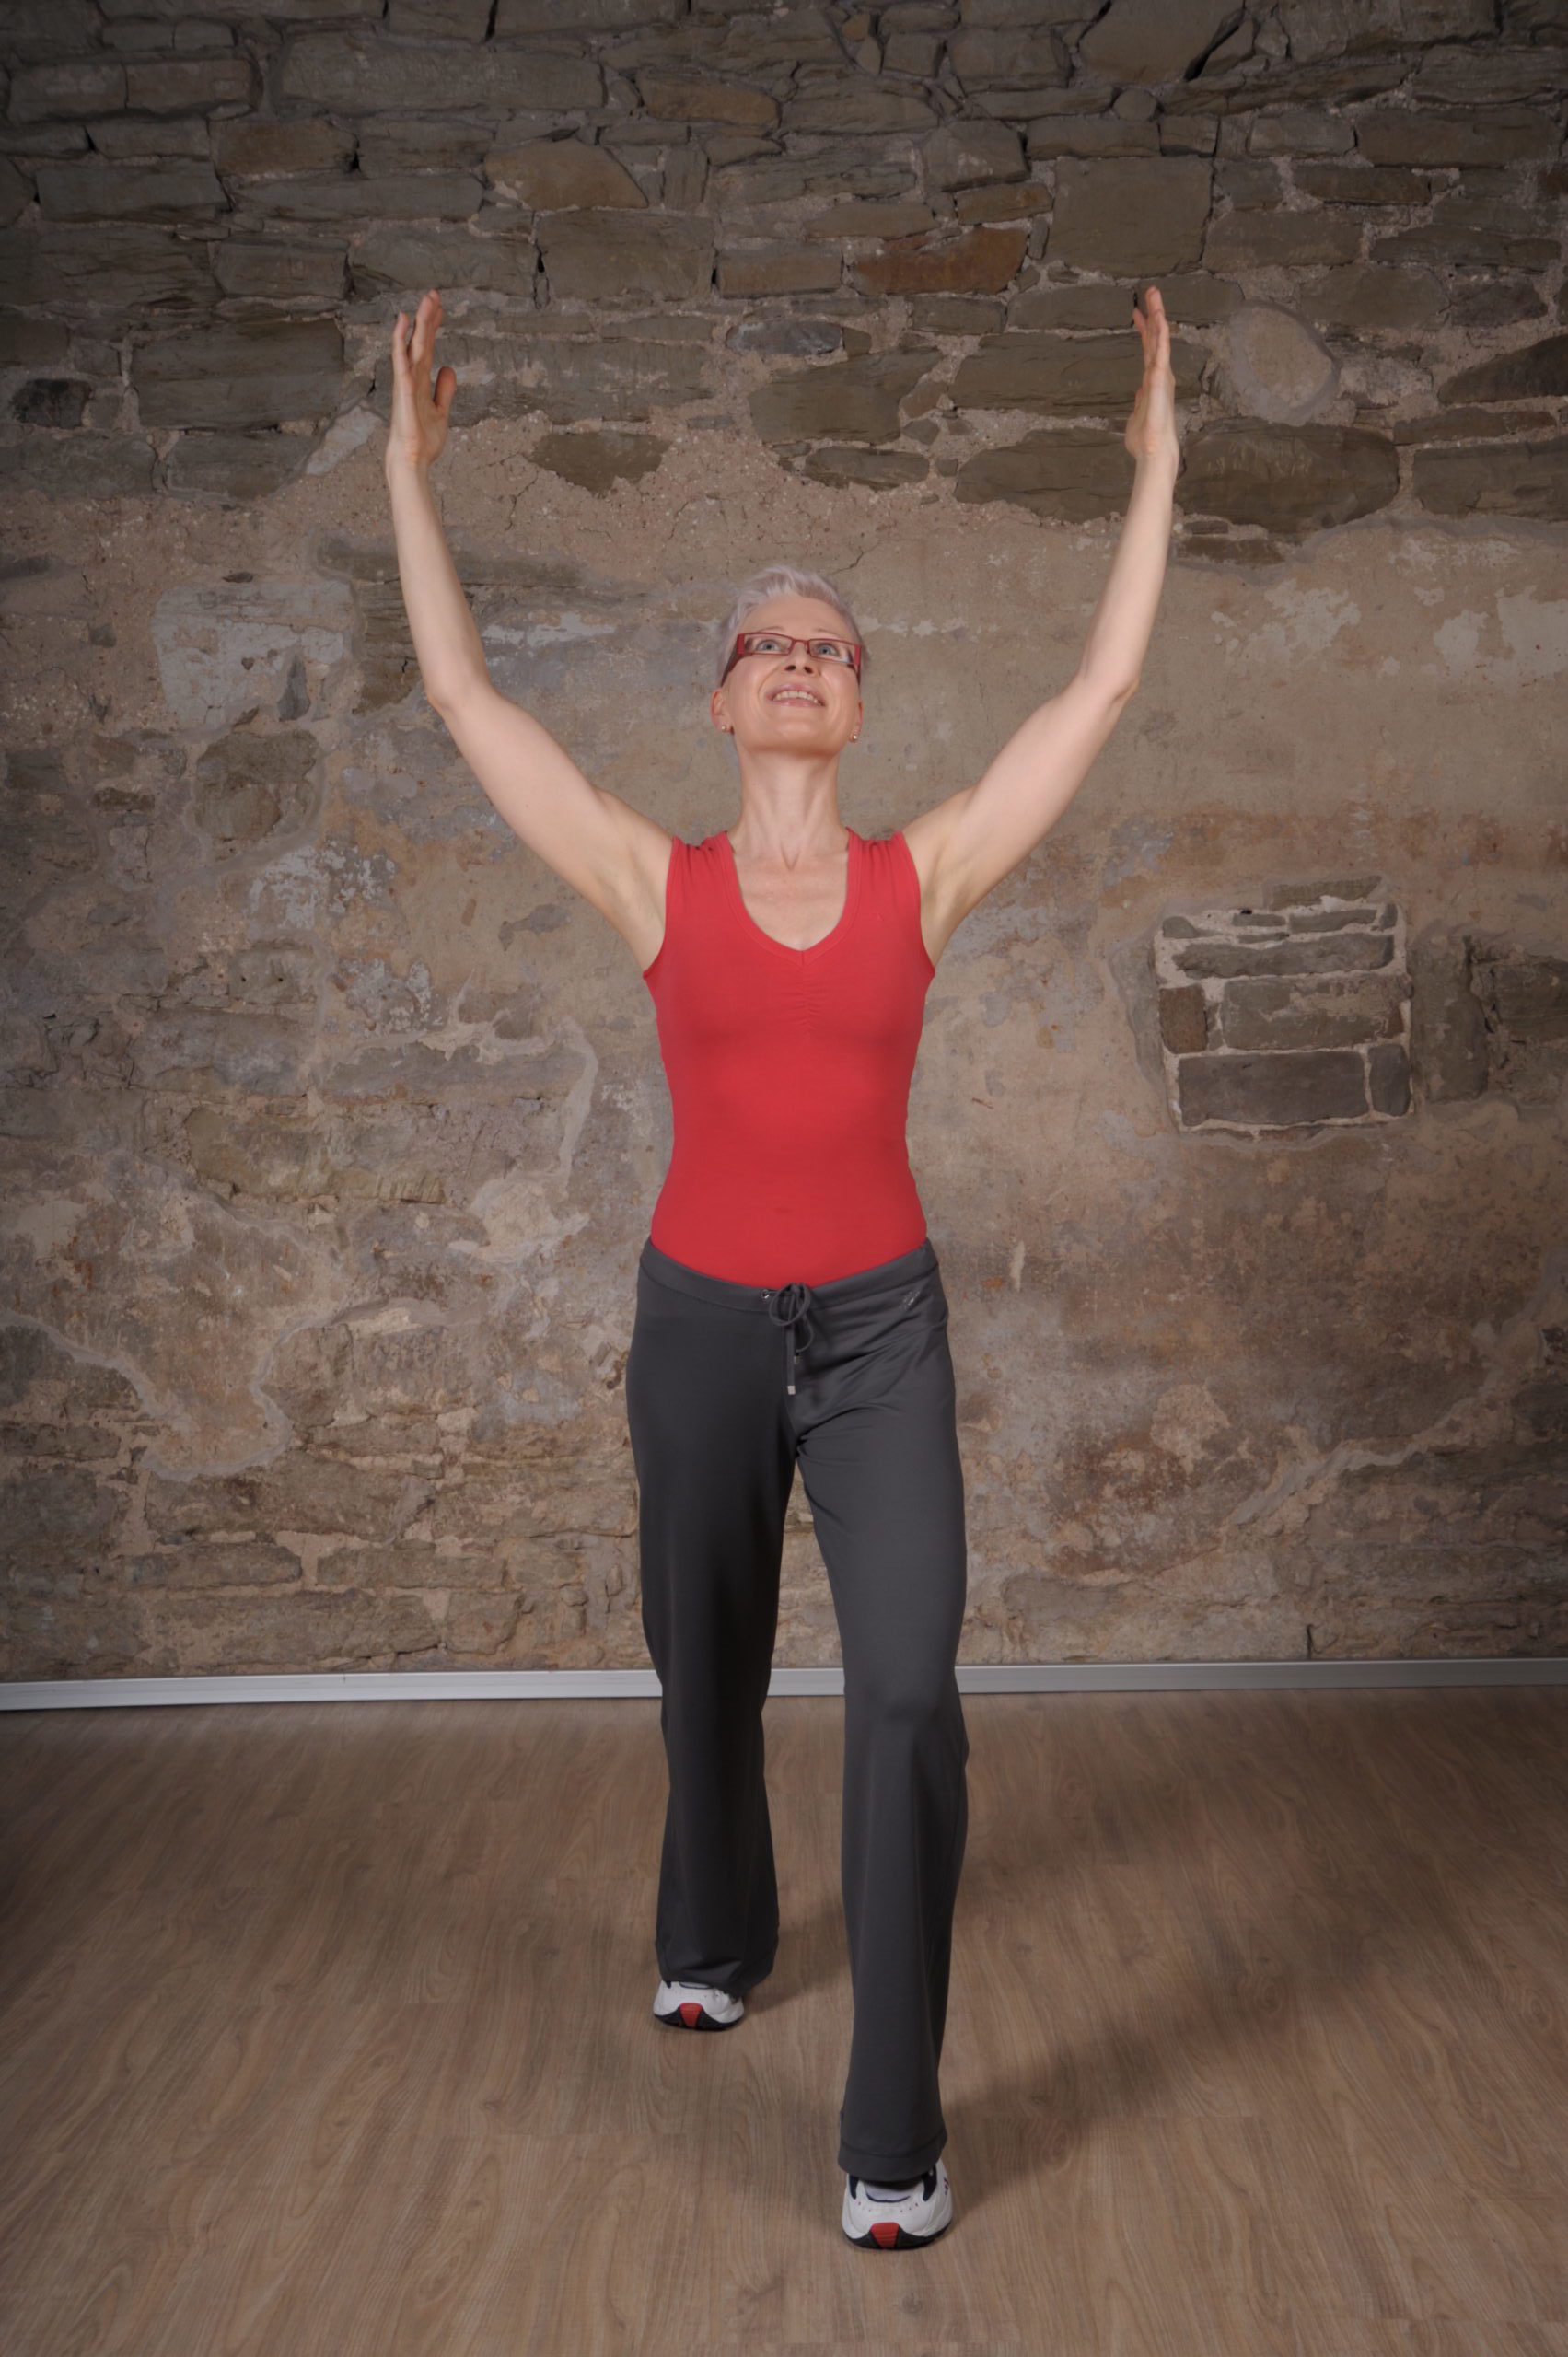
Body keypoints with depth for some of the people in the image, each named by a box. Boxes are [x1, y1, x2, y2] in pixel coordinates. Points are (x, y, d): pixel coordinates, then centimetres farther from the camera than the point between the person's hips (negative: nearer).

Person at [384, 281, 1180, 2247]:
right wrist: (410, 464, 4)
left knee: (908, 1693, -15)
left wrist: (1156, 453, 3)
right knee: (706, 1667, 20)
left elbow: (1103, 685, 1)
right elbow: (459, 690, 1)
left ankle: (894, 2131, -2)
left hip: (879, 1323, -1)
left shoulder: (925, 871, 0)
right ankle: (716, 1938, 50)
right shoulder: (654, 881, -1)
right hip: (702, 1317, 1)